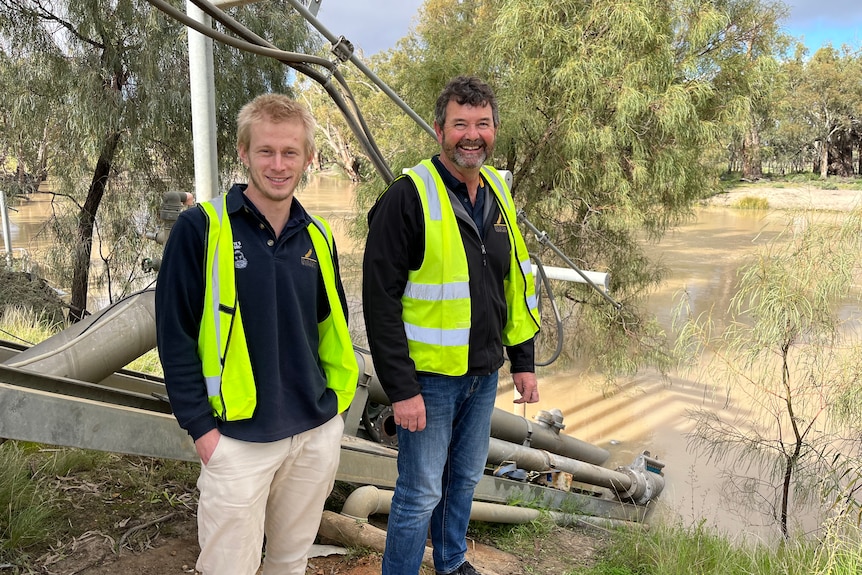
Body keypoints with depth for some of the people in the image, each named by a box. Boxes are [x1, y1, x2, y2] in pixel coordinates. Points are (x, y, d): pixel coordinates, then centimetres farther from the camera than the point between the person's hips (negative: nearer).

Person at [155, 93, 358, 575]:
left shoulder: (316, 236, 5)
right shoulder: (202, 227, -10)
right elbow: (175, 333, -9)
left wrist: (337, 402, 8)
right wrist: (200, 425, -11)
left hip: (317, 433, 4)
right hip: (238, 439, -4)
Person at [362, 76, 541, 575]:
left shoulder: (498, 194, 6)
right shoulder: (409, 196, -16)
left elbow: (517, 284, 14)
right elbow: (381, 300, -17)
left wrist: (524, 361, 11)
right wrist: (401, 389, -18)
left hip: (483, 374, 7)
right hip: (429, 377, -7)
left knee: (465, 479, 22)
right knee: (421, 495, 4)